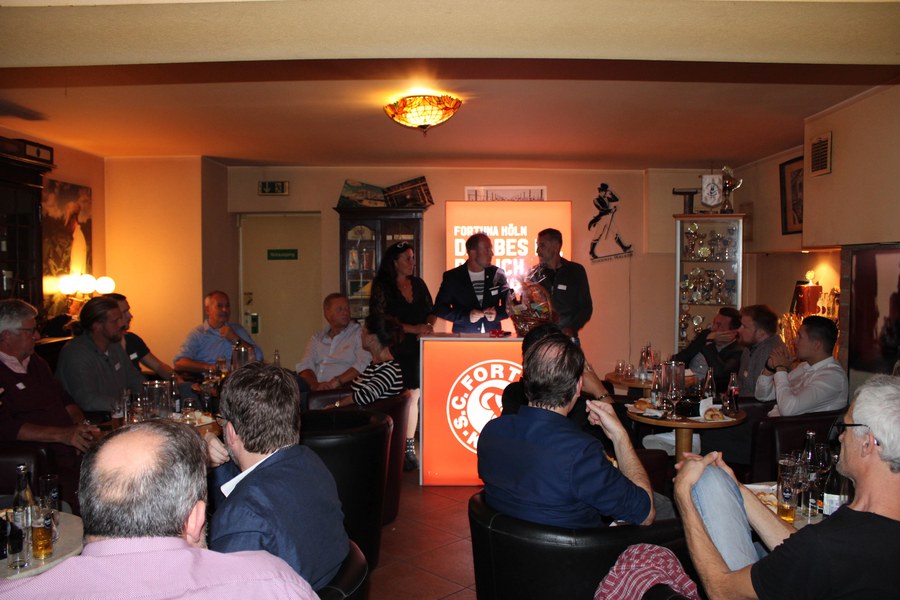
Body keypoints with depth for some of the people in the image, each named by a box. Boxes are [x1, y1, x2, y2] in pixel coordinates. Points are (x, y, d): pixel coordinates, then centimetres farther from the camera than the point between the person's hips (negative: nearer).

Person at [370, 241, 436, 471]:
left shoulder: (418, 284, 14)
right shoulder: (382, 287, -2)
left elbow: (431, 311, 19)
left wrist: (429, 325, -4)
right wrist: (414, 329, -15)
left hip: (417, 349, 5)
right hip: (395, 351, -5)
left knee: (414, 397, 3)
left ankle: (409, 449, 13)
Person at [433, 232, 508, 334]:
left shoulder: (497, 274, 5)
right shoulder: (452, 277, 1)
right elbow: (439, 309, 0)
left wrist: (497, 314, -10)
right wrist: (467, 316, -12)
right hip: (463, 338, -1)